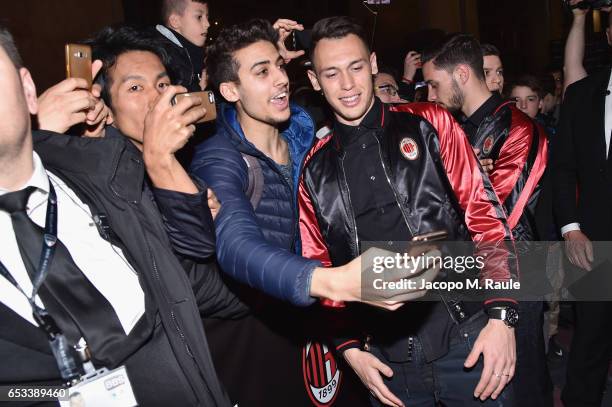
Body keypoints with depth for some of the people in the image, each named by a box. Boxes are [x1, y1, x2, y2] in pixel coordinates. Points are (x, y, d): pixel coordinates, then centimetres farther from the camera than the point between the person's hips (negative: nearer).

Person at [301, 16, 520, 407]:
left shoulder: (428, 123, 1)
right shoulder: (314, 167, 5)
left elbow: (484, 210, -2)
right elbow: (319, 268, 10)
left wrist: (500, 314, -9)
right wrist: (349, 346, 2)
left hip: (465, 339, -1)